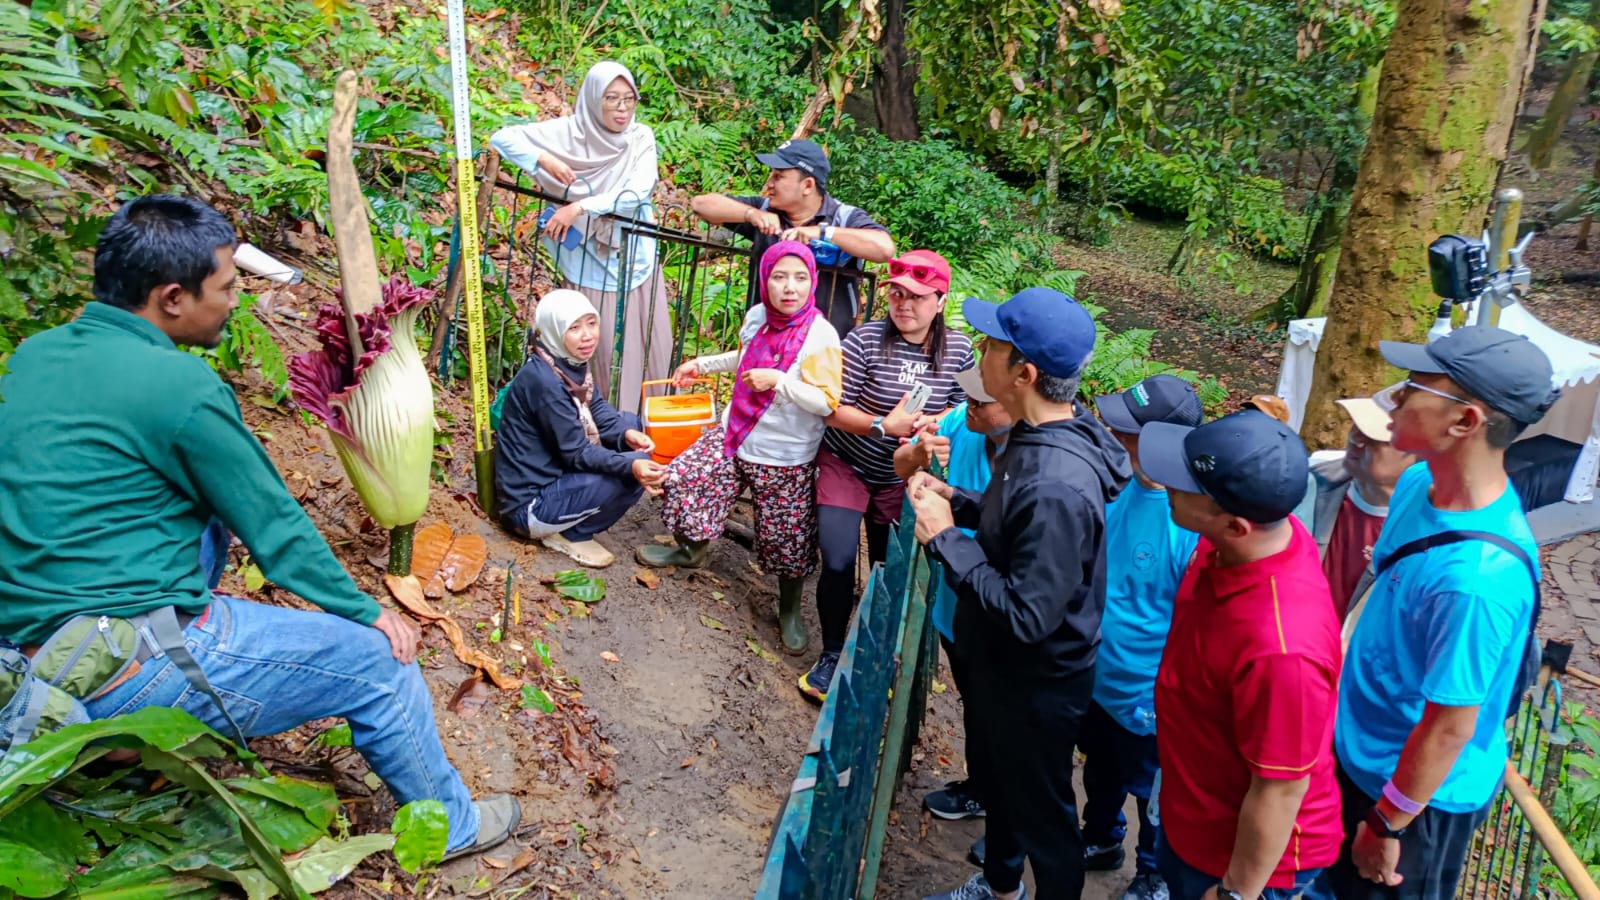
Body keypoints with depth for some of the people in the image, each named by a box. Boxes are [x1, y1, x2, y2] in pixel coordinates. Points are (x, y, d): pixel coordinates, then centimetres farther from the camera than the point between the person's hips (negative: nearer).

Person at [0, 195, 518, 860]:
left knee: (206, 514, 26)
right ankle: (451, 825, 22)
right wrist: (367, 610, 4)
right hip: (126, 673, -9)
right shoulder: (180, 387, -18)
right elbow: (276, 529, -10)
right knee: (379, 662, 1)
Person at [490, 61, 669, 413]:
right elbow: (501, 138, -4)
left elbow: (638, 191, -19)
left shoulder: (641, 137, -4)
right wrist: (543, 159, -20)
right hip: (590, 262, -2)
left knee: (651, 348, 6)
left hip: (637, 259, 2)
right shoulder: (569, 132, -6)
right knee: (600, 352, -1)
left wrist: (581, 206, -27)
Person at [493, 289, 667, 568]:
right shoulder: (544, 381, -26)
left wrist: (627, 433, -12)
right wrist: (631, 465, -35)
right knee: (635, 470, -22)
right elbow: (577, 452, -24)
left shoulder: (572, 363, 1)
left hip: (552, 473, 10)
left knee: (631, 422, 10)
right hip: (530, 504, -10)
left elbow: (598, 409, 8)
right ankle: (571, 534, -1)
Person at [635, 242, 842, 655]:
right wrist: (702, 364, 21)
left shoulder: (820, 336, -21)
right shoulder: (757, 316, -2)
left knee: (787, 542, 5)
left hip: (785, 460, -5)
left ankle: (790, 613, 31)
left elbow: (826, 403, -25)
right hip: (735, 436, 6)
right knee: (681, 481, 3)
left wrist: (778, 381, -29)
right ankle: (691, 549, 34)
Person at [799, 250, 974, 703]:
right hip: (846, 466, -3)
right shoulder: (866, 340, -18)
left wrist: (930, 427, -21)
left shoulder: (958, 350, -9)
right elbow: (833, 409, -16)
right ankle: (832, 656, 12)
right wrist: (884, 425, -29)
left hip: (900, 478, 3)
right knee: (838, 563, -11)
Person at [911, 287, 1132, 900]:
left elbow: (1026, 615, -34)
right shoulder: (1042, 432, -6)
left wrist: (945, 540, -28)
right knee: (1001, 778, 31)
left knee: (1041, 809, 15)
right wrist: (957, 503, -3)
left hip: (1036, 683, -10)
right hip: (1000, 665, 10)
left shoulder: (1056, 486, -37)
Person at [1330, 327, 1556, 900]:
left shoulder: (1478, 577, -37)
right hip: (1361, 749, 7)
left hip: (1420, 792, -7)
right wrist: (1343, 662, 17)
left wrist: (1386, 825, -14)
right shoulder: (1420, 482, -11)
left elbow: (1449, 729, -27)